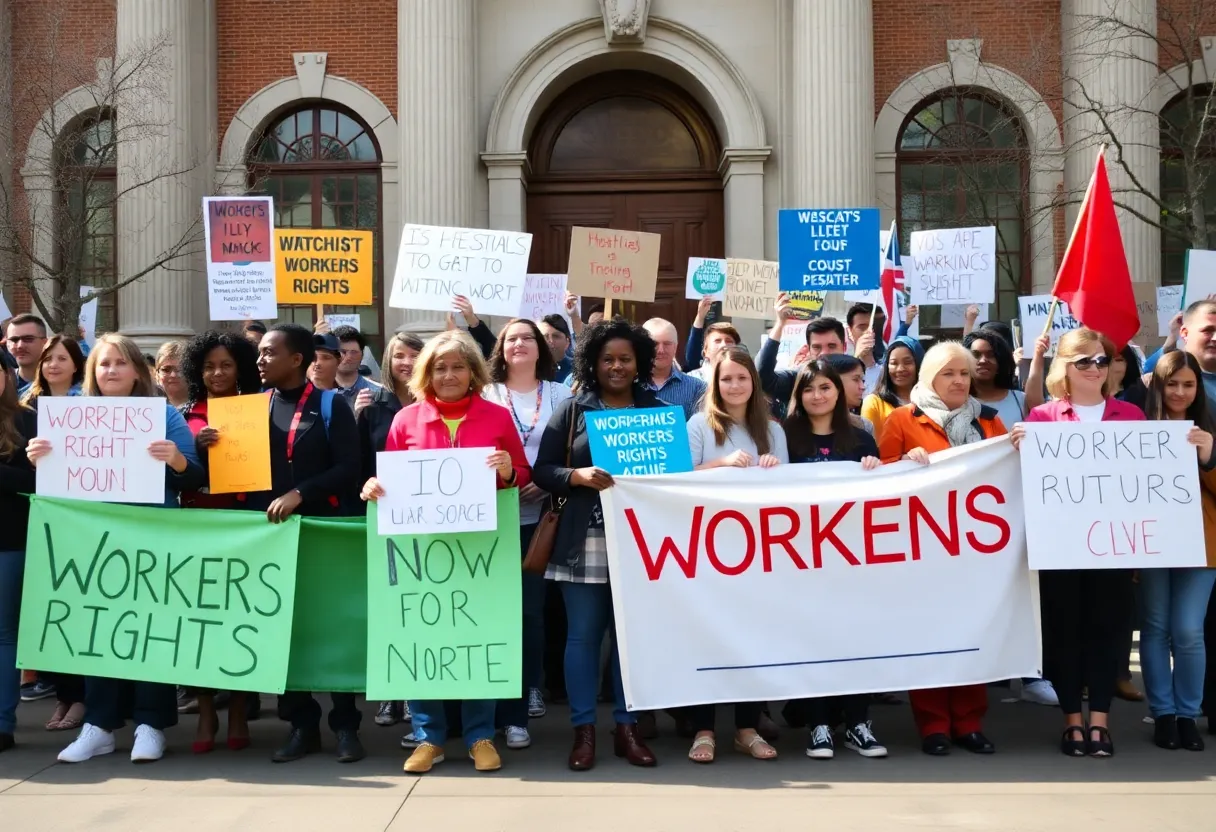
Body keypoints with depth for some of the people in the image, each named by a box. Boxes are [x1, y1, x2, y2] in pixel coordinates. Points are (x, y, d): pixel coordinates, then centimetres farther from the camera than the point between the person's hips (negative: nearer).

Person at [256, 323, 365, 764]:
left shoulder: (330, 405, 0)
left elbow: (349, 468, -9)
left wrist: (300, 493, -18)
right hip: (270, 531, 4)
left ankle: (345, 724, 11)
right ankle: (301, 724, 16)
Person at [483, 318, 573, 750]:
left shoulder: (559, 395, 10)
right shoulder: (486, 395, 9)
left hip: (543, 516, 1)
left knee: (533, 608, 1)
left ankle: (530, 685, 23)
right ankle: (512, 710, 6)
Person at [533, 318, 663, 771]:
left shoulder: (658, 410, 9)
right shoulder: (571, 409, 4)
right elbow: (541, 470, 0)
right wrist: (579, 476, -18)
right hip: (584, 541, -1)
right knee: (583, 634, 2)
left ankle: (627, 727, 17)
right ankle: (583, 729, 12)